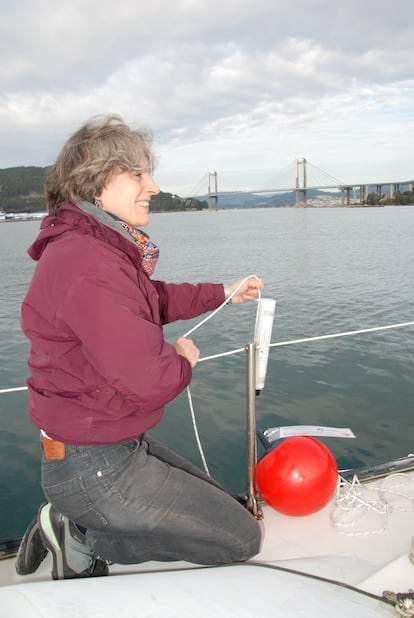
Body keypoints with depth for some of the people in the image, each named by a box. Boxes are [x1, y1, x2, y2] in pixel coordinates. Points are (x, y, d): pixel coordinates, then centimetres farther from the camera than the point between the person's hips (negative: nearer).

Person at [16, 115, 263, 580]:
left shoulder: (103, 249, 7)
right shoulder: (86, 265, -28)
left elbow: (154, 298, 24)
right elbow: (150, 380, -30)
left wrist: (222, 293, 22)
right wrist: (183, 358, -8)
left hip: (120, 444, 10)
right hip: (93, 468, -10)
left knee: (221, 505, 25)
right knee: (242, 538, 1)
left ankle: (76, 527, 16)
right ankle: (82, 541, 4)